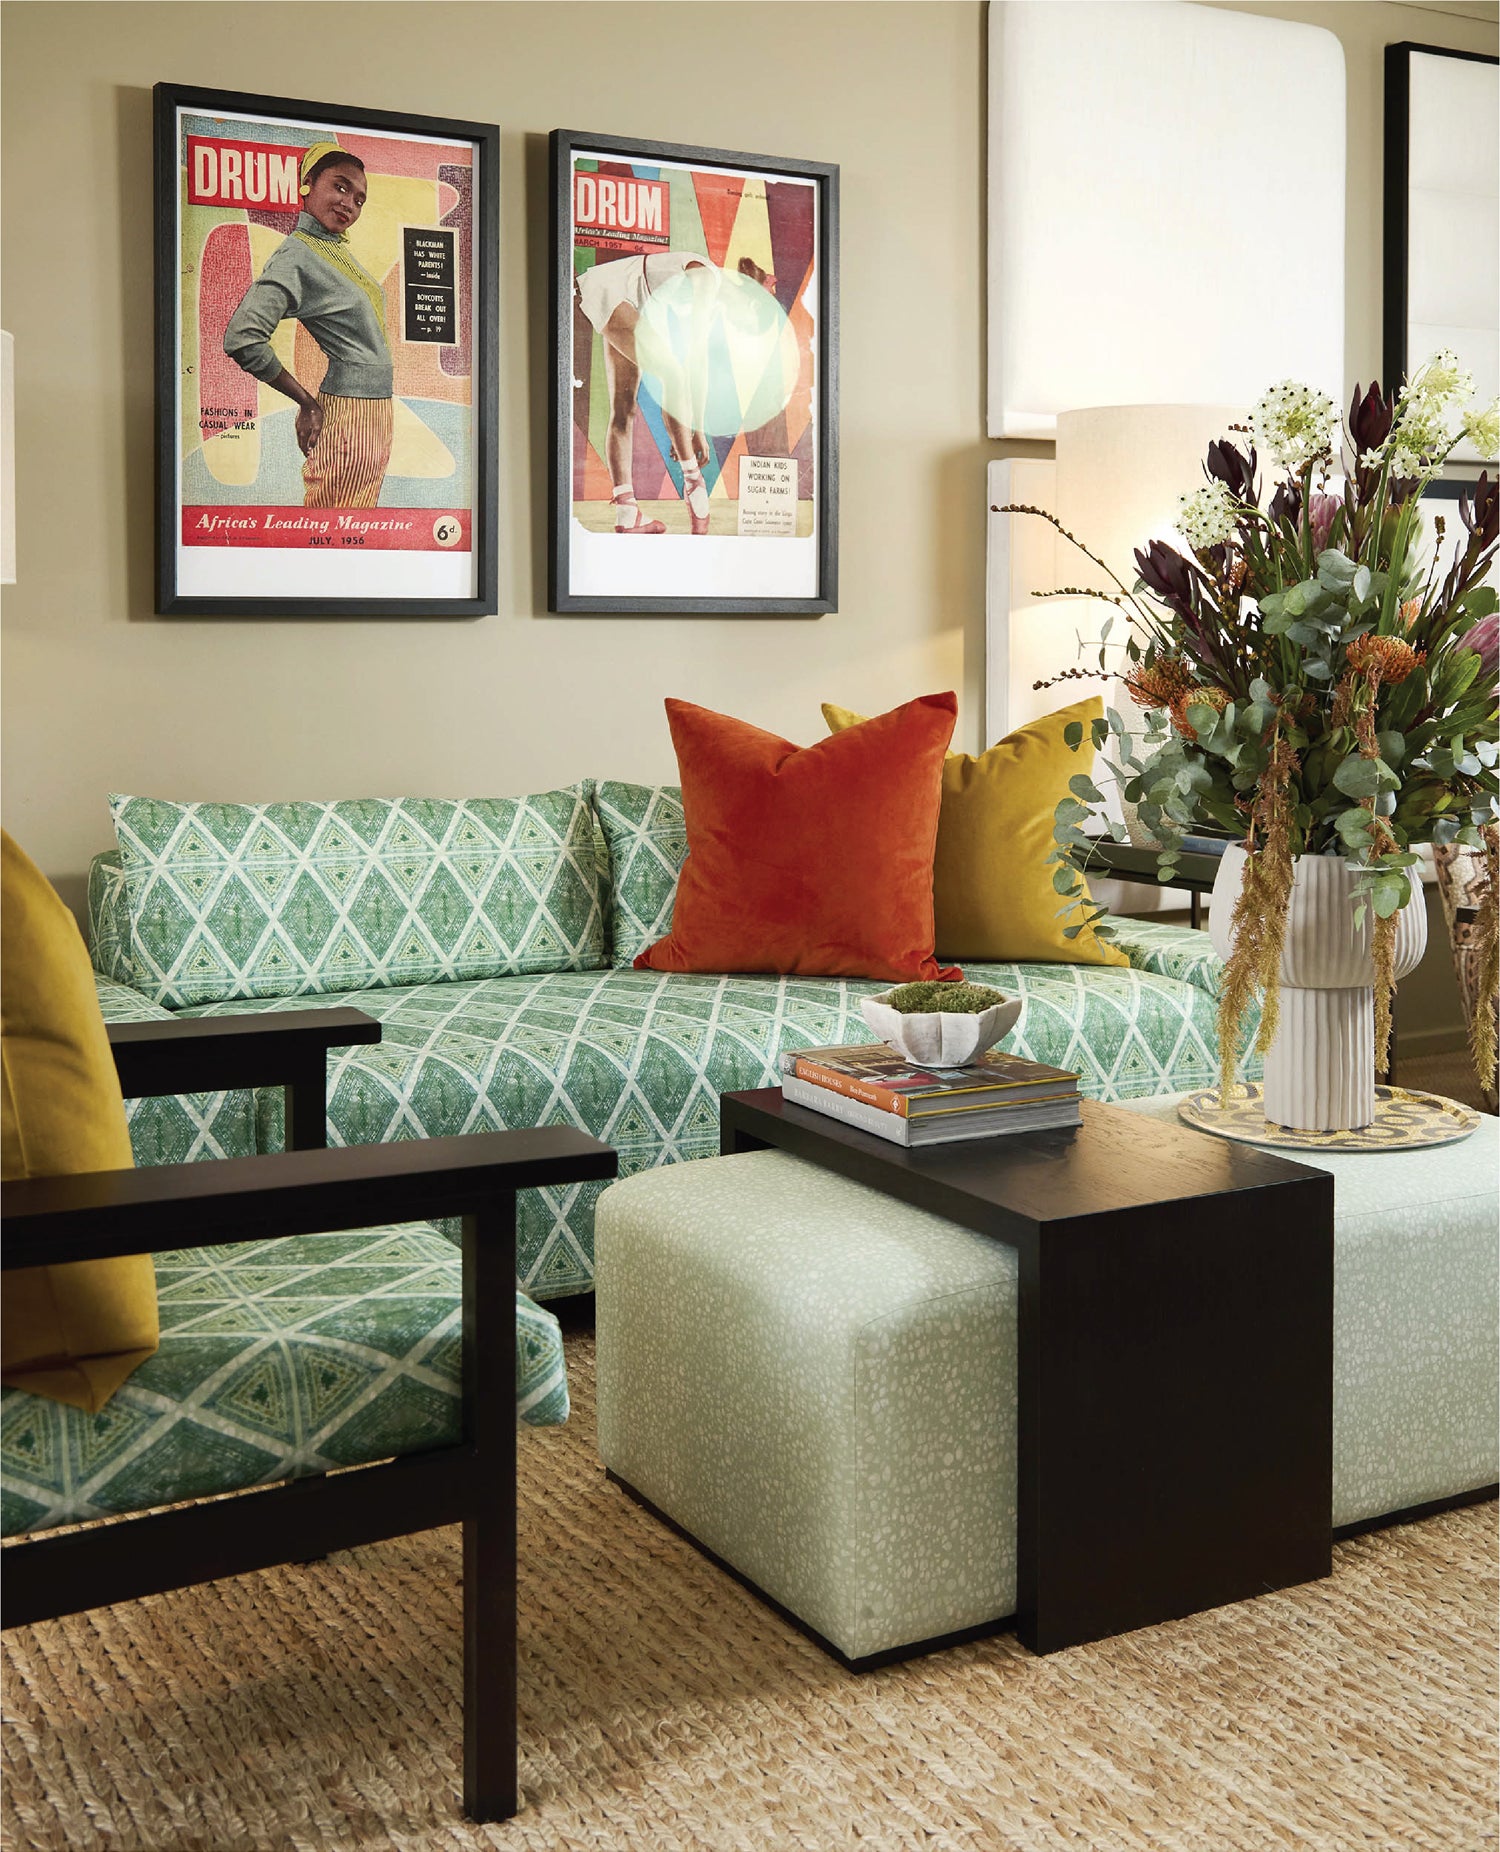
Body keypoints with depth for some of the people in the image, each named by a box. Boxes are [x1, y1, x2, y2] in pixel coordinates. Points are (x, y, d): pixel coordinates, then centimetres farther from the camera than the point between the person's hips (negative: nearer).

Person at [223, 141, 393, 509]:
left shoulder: (339, 247, 14)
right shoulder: (296, 255, -12)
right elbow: (242, 340, -24)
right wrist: (307, 403, -15)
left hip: (379, 412, 9)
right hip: (346, 416, -9)